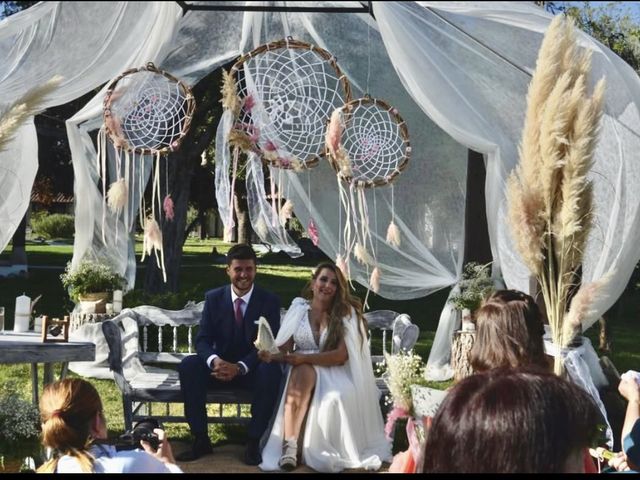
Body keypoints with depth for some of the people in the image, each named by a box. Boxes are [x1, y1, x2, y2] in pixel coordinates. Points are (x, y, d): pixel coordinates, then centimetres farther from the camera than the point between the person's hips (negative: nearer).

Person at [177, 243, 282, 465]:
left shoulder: (270, 301, -6)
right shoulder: (213, 298, 0)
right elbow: (202, 339, -5)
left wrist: (240, 367, -31)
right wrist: (214, 360, -30)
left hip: (253, 368, -2)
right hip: (220, 366, 2)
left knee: (272, 371, -35)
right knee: (188, 365, -26)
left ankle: (253, 442, -22)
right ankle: (201, 439, -18)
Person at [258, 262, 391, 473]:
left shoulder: (346, 313, 0)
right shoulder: (299, 308, 6)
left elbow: (341, 355, -9)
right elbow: (284, 348, 2)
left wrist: (305, 358, -20)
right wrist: (271, 355, -23)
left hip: (333, 372, -1)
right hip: (302, 370, 1)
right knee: (303, 374, -35)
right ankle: (289, 446, -42)